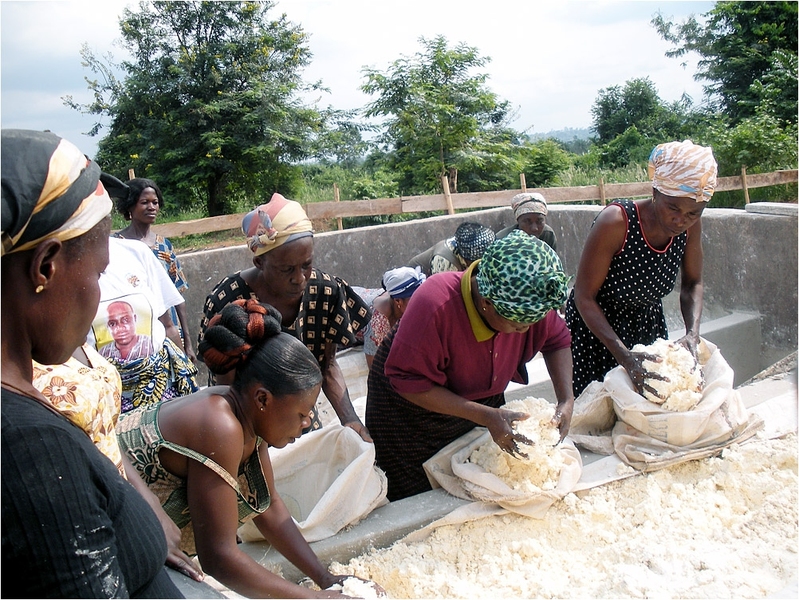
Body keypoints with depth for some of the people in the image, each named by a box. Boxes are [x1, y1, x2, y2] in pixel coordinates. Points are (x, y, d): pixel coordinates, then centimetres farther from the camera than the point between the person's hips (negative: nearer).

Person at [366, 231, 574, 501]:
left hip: (481, 399, 5)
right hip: (412, 405, -4)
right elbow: (409, 382, -35)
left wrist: (566, 400, -21)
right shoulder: (436, 304, -39)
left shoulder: (529, 303, -23)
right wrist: (486, 416, -38)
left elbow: (557, 340, -4)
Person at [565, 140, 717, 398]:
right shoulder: (615, 222, -30)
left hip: (647, 325, 5)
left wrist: (692, 334, -17)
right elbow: (584, 297, -25)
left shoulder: (690, 226, -13)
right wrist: (624, 356, -34)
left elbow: (692, 284, 2)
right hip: (595, 326, -5)